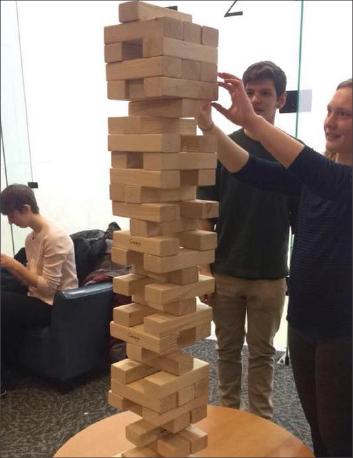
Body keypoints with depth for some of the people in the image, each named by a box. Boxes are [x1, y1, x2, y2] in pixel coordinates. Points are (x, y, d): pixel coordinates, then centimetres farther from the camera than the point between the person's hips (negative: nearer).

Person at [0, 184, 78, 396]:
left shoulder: (55, 238, -20)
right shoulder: (32, 237, 8)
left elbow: (48, 287, -21)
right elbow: (32, 280, 11)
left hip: (54, 305, -8)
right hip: (38, 297, 8)